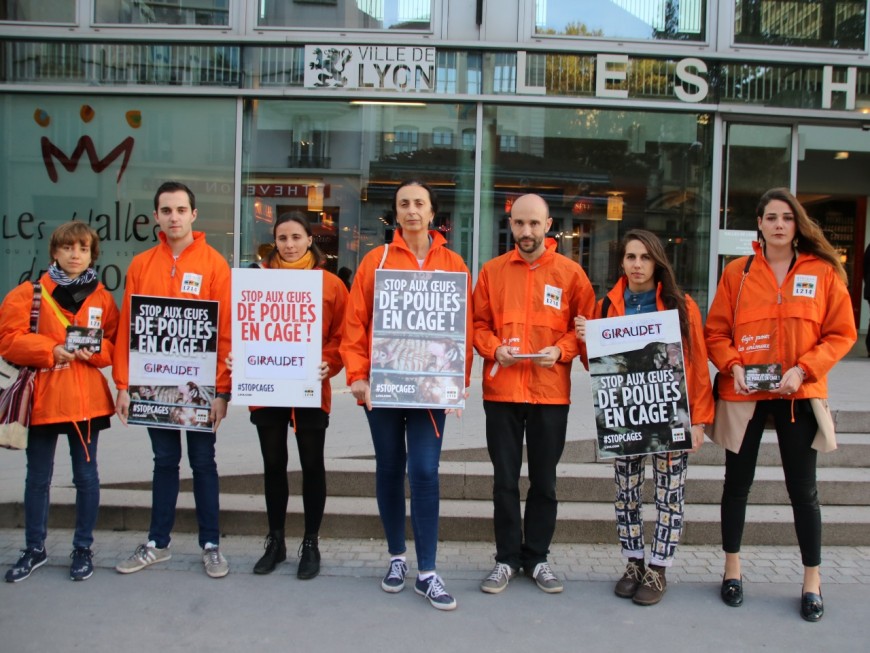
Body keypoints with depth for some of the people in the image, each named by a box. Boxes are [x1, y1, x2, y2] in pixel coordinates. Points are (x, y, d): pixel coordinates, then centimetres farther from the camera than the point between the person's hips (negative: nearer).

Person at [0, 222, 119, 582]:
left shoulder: (102, 297, 4)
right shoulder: (29, 293, -1)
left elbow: (115, 345, 6)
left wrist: (94, 351, -14)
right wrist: (50, 350, -17)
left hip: (87, 399, 1)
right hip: (43, 399, 0)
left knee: (86, 475, 8)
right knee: (38, 478, 12)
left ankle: (83, 548, 23)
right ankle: (34, 549, 28)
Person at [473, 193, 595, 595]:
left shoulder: (570, 273, 2)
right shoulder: (492, 271, 5)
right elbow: (479, 324, 6)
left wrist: (560, 351, -12)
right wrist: (494, 349, -12)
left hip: (551, 393, 0)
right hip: (501, 391, 1)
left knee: (544, 481, 10)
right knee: (505, 480, 7)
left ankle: (537, 558, 25)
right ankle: (507, 559, 21)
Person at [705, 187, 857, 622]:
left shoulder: (824, 271, -1)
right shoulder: (737, 271, 0)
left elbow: (842, 334, -1)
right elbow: (716, 331, 3)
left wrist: (803, 369, -14)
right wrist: (732, 366, -14)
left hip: (799, 394, 0)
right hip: (743, 393, 1)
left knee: (803, 489, 6)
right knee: (737, 483, 10)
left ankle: (812, 580, 24)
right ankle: (732, 568, 28)